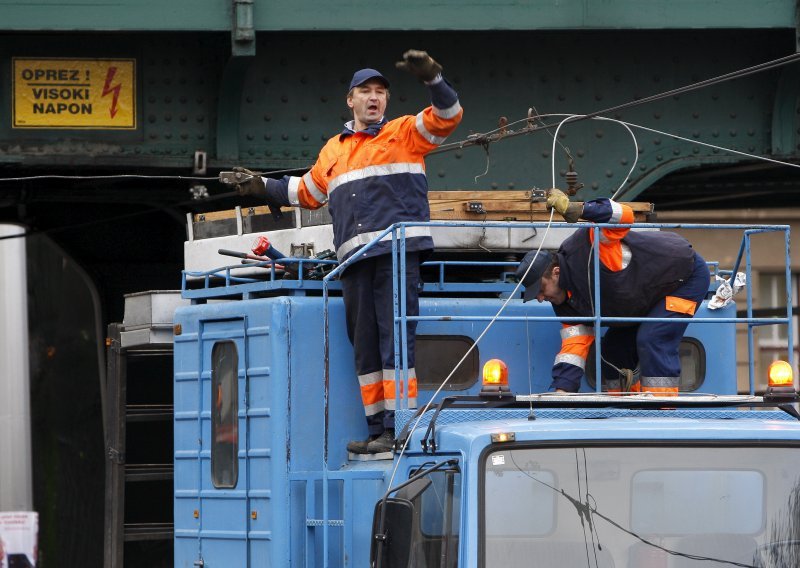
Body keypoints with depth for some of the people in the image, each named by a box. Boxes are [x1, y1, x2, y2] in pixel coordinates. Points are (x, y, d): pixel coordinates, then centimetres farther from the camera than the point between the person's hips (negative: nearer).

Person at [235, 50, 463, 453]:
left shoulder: (404, 133, 10)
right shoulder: (333, 151, 25)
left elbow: (447, 116, -3)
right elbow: (307, 192, 37)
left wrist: (432, 79, -18)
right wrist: (265, 188, 31)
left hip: (398, 253, -6)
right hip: (355, 260, 6)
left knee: (395, 338, -12)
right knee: (364, 346, 5)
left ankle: (399, 427, -15)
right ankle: (377, 430, 8)